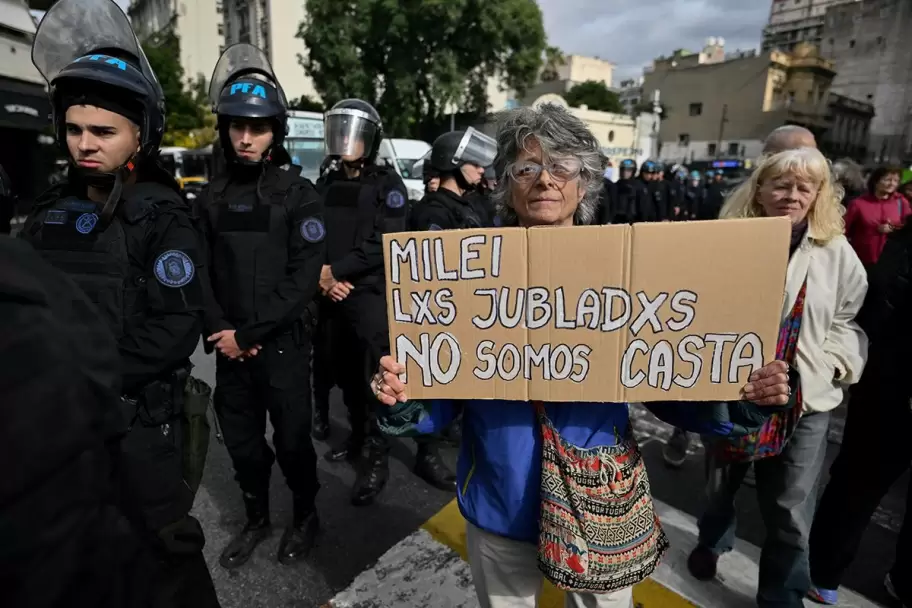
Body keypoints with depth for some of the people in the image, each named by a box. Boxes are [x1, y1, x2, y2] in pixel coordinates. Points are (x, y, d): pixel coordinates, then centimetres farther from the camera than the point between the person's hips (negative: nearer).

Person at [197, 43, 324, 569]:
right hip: (231, 346, 4)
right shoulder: (214, 196, 7)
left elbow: (304, 278, -13)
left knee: (292, 438, 9)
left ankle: (306, 515, 34)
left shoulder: (300, 195, -6)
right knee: (241, 439, 16)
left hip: (283, 343, -4)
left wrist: (250, 332, -14)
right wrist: (221, 331, -8)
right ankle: (257, 518, 39)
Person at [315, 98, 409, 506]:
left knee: (371, 375, -5)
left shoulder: (387, 184, -2)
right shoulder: (326, 184, 15)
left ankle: (377, 457, 7)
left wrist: (336, 270, -15)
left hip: (371, 293, -5)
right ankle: (359, 435, 31)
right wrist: (321, 277, -8)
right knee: (345, 373, 12)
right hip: (332, 296, 6)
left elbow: (385, 244, -12)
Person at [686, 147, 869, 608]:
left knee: (791, 509, 10)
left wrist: (834, 364, -5)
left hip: (805, 398, 1)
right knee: (720, 482, 21)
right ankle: (712, 541, 53)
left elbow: (847, 320, 9)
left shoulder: (836, 251, -1)